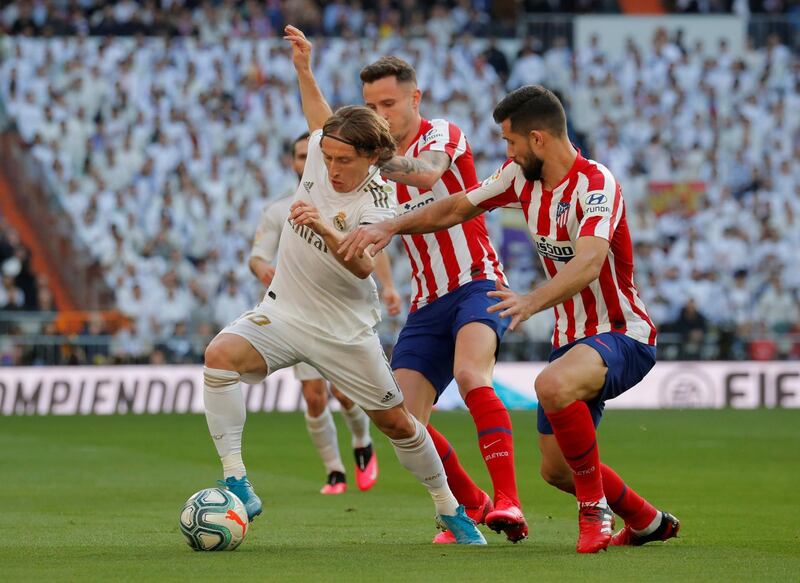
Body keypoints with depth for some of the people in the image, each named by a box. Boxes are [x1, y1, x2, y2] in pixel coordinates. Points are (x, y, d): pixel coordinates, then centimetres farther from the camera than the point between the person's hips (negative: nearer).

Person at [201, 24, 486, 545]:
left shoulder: (378, 200, -18)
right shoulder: (320, 154, -6)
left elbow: (363, 266, -36)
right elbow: (322, 123, 21)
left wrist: (326, 230, -52)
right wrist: (303, 68, 13)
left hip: (345, 328, -3)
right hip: (283, 312, 3)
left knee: (396, 422, 7)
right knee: (221, 355, -26)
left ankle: (449, 508, 32)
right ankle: (237, 485, -30)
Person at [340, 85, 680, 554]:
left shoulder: (596, 183, -24)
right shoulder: (522, 176, 1)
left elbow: (589, 262, -40)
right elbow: (457, 208, 13)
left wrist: (532, 301, -56)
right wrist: (390, 227, -1)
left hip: (623, 335, -9)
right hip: (571, 339, 9)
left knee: (552, 386, -39)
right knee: (556, 469, 11)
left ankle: (596, 510, -20)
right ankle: (649, 522, 37)